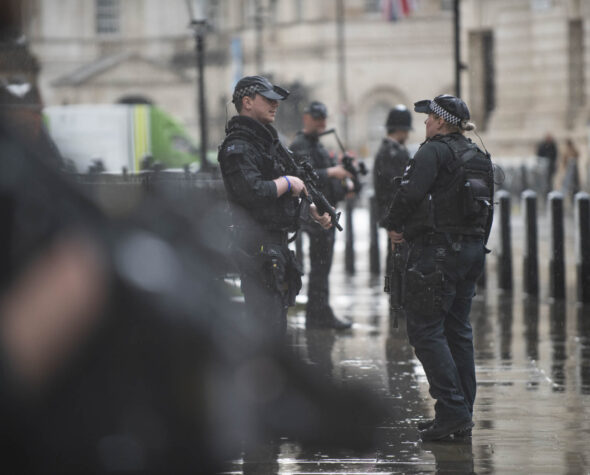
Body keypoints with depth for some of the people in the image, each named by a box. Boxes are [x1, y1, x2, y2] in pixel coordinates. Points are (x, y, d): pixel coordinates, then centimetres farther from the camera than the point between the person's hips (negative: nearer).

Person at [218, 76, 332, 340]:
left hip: (275, 244, 10)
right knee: (267, 327, -11)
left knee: (275, 324, 15)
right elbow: (252, 192, -27)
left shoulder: (266, 140, 18)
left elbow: (279, 190, 27)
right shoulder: (238, 146, -14)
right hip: (257, 246, -10)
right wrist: (287, 182, -13)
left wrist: (312, 209, 13)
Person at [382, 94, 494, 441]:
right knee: (458, 330, 12)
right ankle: (463, 418, 13)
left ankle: (452, 409, -13)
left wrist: (394, 226, -4)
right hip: (473, 249, 9)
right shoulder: (478, 157, 16)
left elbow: (411, 193, -22)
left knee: (425, 328, -5)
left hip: (438, 250, -9)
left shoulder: (434, 151, -11)